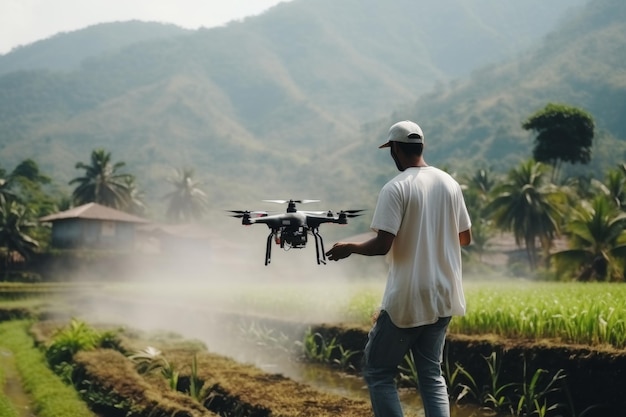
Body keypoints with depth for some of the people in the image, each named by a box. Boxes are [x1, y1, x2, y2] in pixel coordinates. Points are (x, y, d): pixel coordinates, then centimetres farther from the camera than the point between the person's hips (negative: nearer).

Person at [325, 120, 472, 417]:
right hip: (443, 298, 7)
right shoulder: (450, 184, 6)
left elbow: (382, 245, -19)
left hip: (406, 300, -6)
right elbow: (465, 238, 14)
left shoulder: (396, 189, -13)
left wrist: (349, 247, -1)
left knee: (377, 371, 6)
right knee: (432, 374, 15)